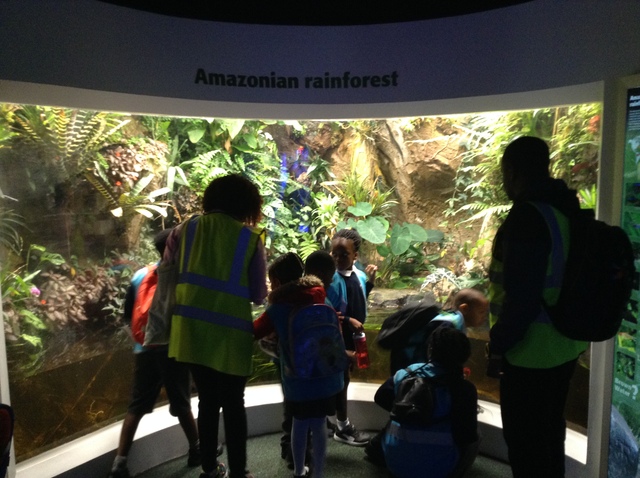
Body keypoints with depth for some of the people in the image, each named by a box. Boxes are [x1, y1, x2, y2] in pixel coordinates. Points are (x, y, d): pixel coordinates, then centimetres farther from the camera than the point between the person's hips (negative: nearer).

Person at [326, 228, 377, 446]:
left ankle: (340, 421, 38)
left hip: (354, 335, 8)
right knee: (341, 380, 4)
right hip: (338, 337, -8)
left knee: (344, 378, 20)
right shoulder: (331, 278, -23)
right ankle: (343, 427, 21)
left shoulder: (358, 274, 0)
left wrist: (370, 281, 2)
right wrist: (348, 321, -22)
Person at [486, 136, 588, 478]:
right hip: (564, 343, 9)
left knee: (524, 439, 7)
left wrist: (498, 346, -14)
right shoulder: (566, 209, 6)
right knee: (549, 430, 25)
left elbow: (520, 296, -25)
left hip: (531, 351, -9)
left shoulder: (527, 216, -22)